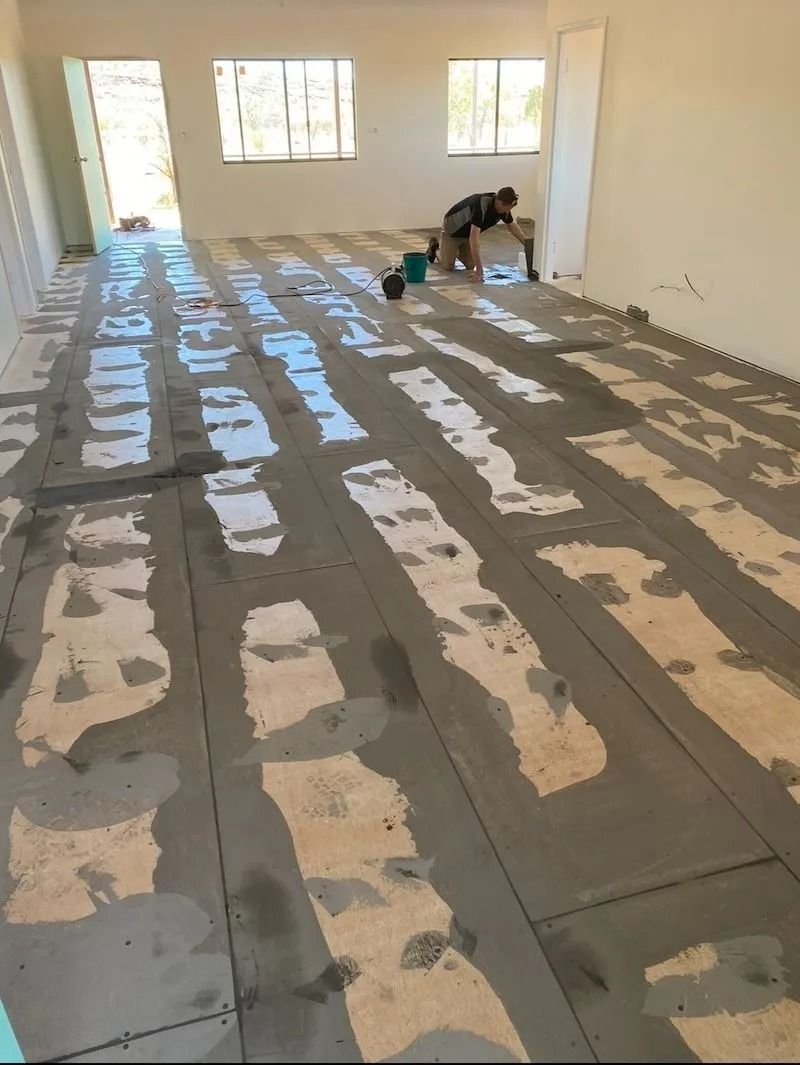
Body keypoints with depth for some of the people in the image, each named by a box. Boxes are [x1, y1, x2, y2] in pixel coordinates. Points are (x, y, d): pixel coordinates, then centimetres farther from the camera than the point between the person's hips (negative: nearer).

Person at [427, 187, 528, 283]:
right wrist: (479, 270, -50)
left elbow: (513, 226, 3)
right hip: (452, 230, -7)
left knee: (470, 265, -1)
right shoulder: (481, 205, -40)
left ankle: (457, 250, 28)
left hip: (468, 232, 7)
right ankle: (435, 248, 20)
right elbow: (474, 238, -46)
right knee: (448, 266, -10)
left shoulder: (504, 207, -16)